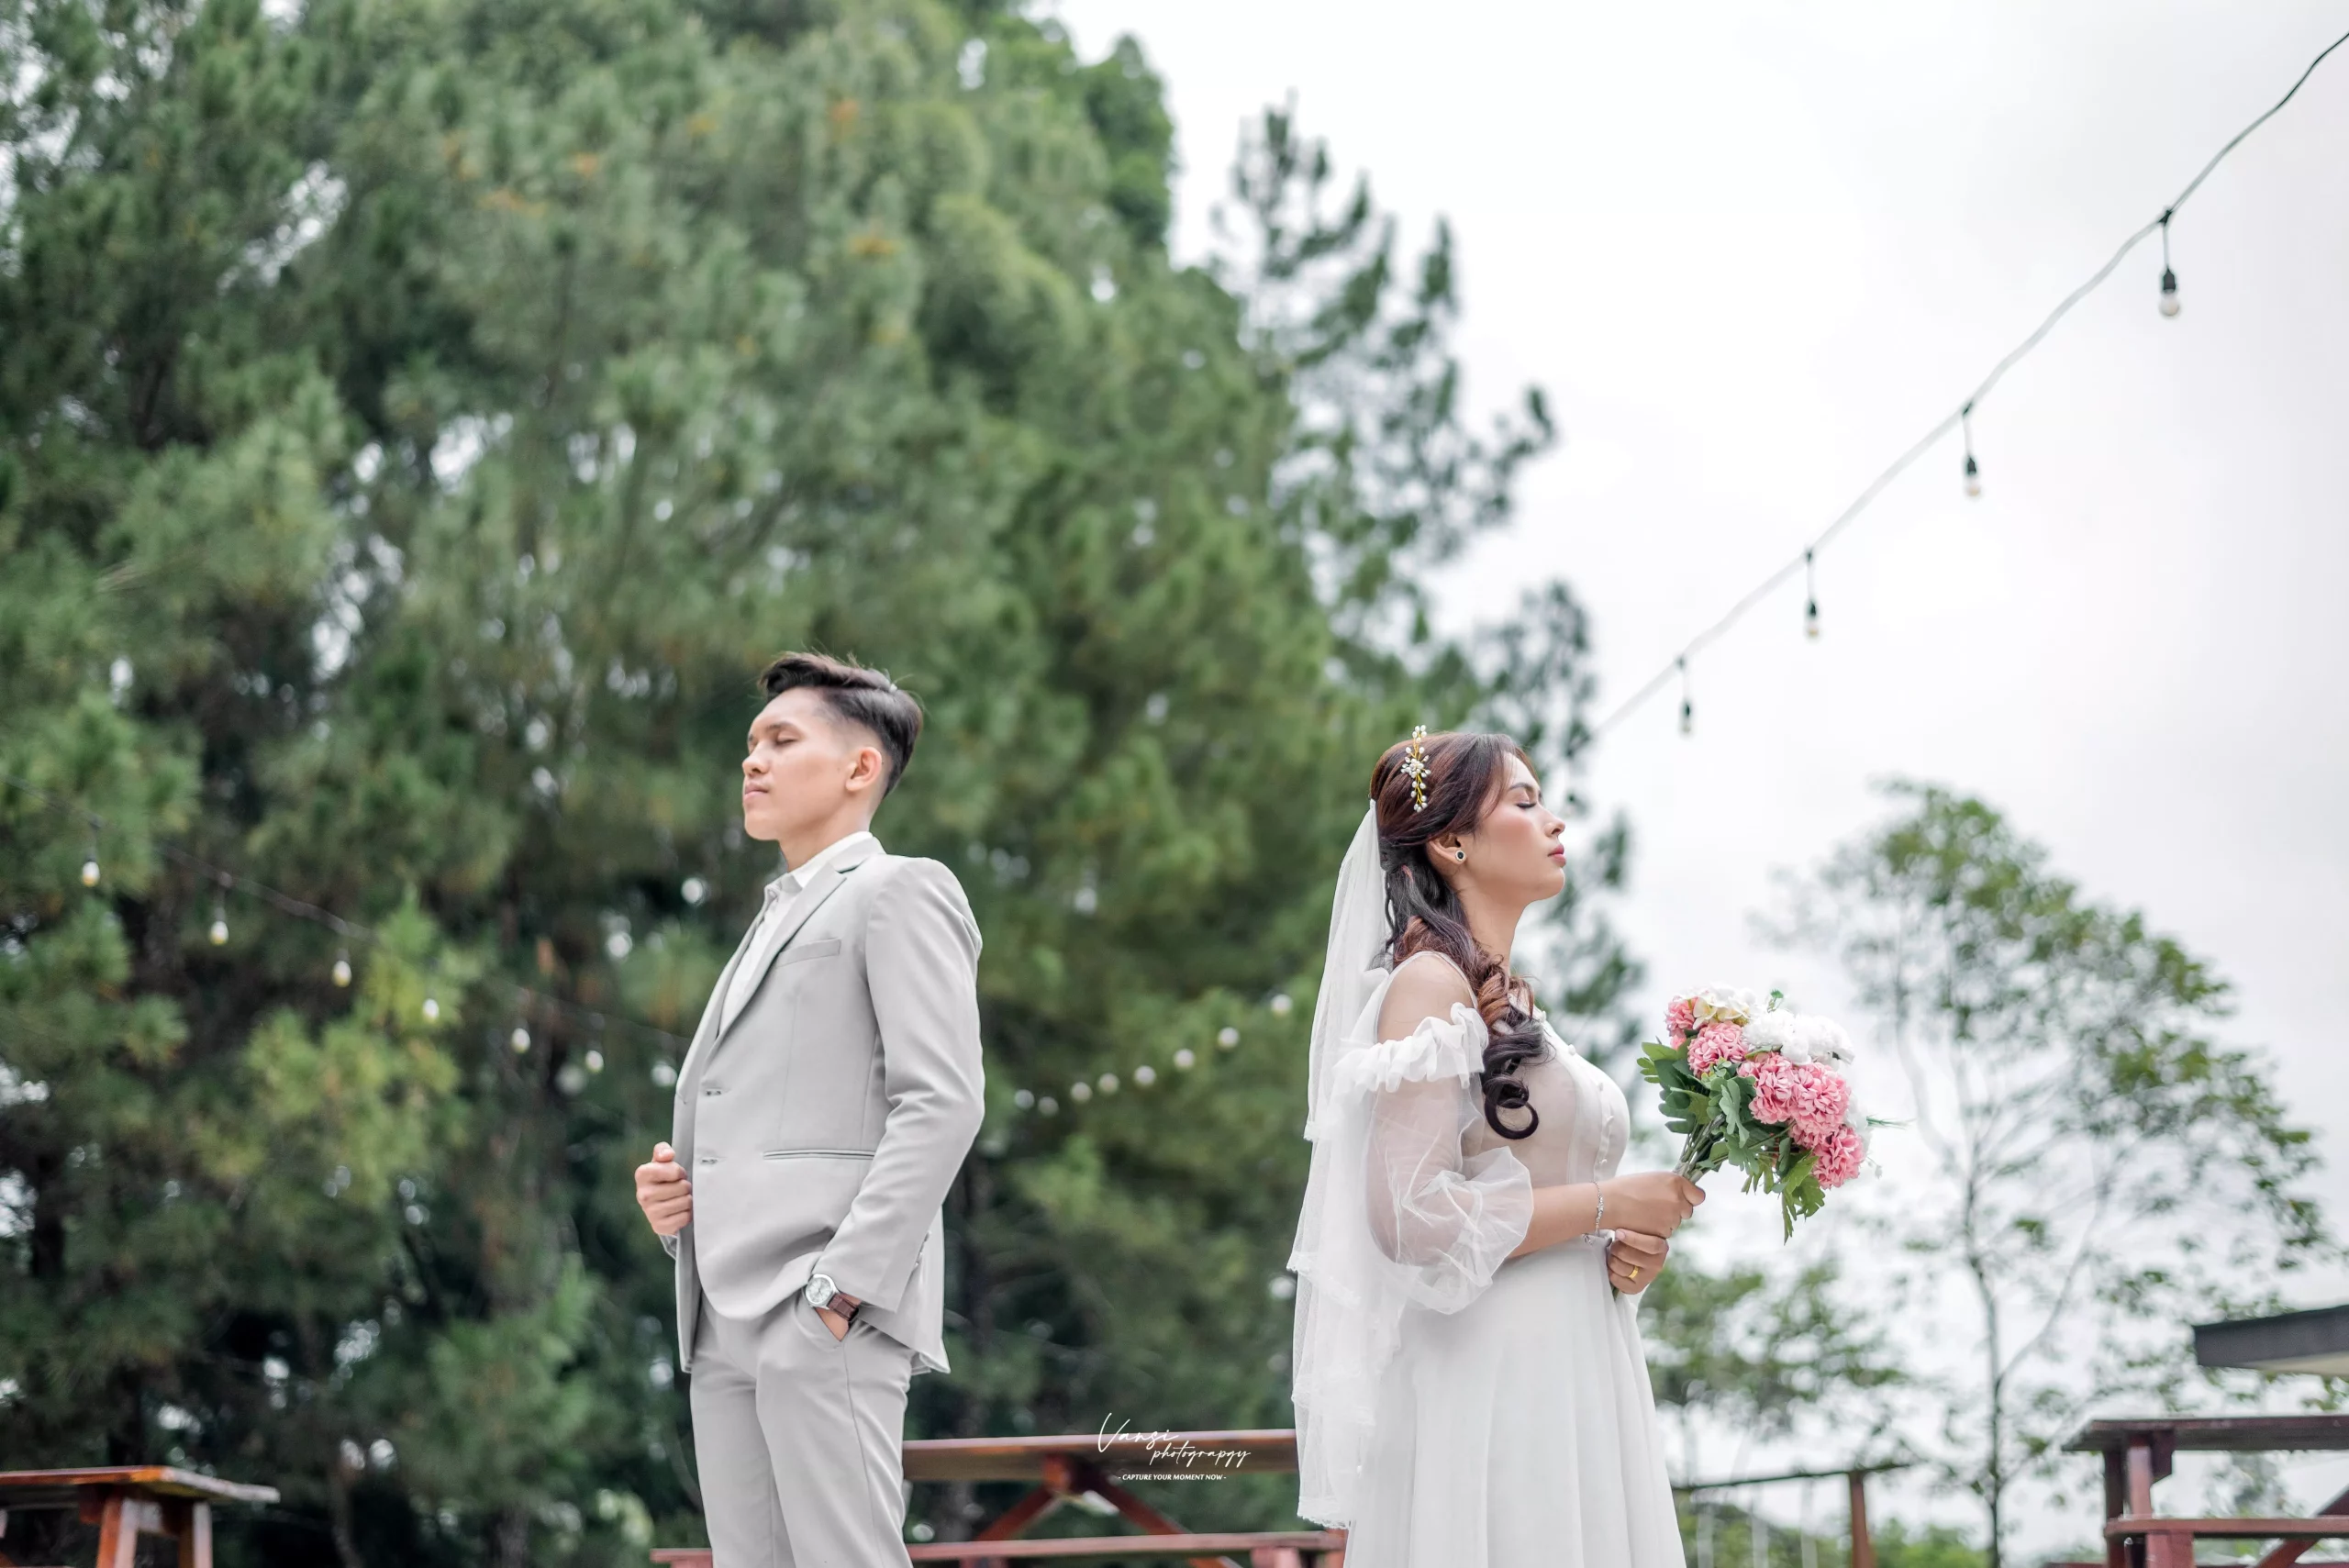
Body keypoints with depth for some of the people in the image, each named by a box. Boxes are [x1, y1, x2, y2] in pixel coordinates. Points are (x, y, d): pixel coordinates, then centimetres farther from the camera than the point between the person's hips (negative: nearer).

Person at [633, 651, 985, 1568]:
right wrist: (669, 1191, 10)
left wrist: (844, 1285, -18)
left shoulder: (901, 894, 2)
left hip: (832, 1315, -8)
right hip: (729, 1318, 8)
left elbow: (942, 1102, -11)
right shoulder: (775, 925, 29)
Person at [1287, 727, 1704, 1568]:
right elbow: (1413, 1214, -19)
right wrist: (1605, 1205, -11)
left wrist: (1627, 1250, 5)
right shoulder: (1429, 982, -9)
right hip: (1488, 1380, -9)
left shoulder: (1514, 1000, 18)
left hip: (1572, 1374, 9)